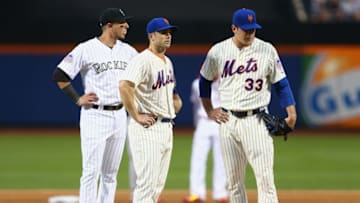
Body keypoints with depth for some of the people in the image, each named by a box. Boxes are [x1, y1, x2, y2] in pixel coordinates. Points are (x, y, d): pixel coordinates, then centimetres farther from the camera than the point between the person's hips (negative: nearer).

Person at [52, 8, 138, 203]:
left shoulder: (127, 51, 7)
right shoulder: (86, 49, -9)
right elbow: (60, 75, -7)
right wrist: (78, 99, -10)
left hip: (119, 116, 6)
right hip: (95, 116, -6)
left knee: (110, 173, 10)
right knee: (91, 171, -7)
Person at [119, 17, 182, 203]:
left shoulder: (167, 62, 16)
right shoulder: (143, 60, -14)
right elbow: (124, 86, -30)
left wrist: (176, 100, 14)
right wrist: (136, 116, -24)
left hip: (166, 128, 10)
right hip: (148, 130, -10)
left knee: (158, 184, 13)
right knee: (147, 183, -11)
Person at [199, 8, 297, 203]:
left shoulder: (267, 50, -1)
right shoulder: (218, 51, 4)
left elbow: (281, 83, 2)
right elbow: (204, 81, 18)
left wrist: (291, 111, -7)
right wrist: (209, 111, 12)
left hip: (256, 120, -2)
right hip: (228, 121, 2)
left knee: (265, 176, -11)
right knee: (234, 180, 7)